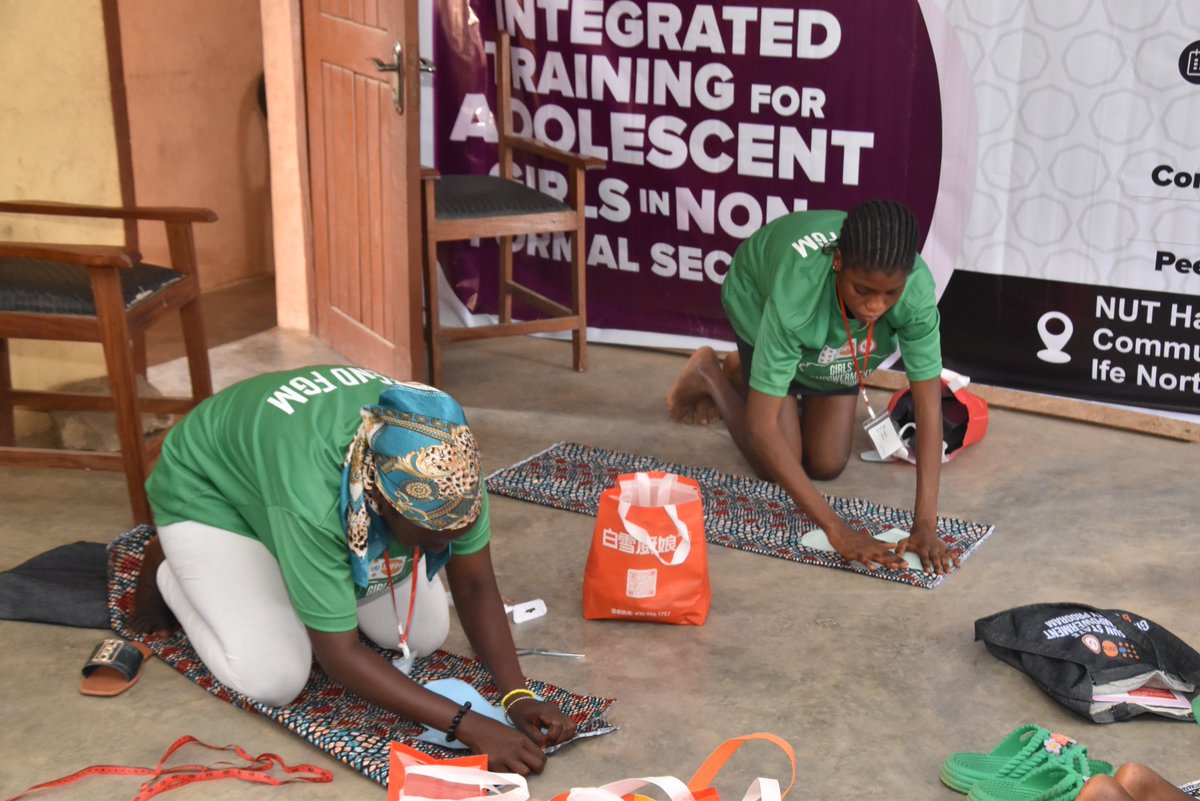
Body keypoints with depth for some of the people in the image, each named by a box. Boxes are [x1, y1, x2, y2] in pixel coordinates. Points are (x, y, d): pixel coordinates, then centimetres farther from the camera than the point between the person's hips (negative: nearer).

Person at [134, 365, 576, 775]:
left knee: (424, 635, -4)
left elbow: (475, 586, -19)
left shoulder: (445, 465, -30)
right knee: (275, 678, -19)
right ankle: (169, 574, 8)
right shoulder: (311, 494, -46)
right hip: (211, 493, -5)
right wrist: (467, 725, -42)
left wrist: (518, 696, -32)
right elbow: (338, 652, -38)